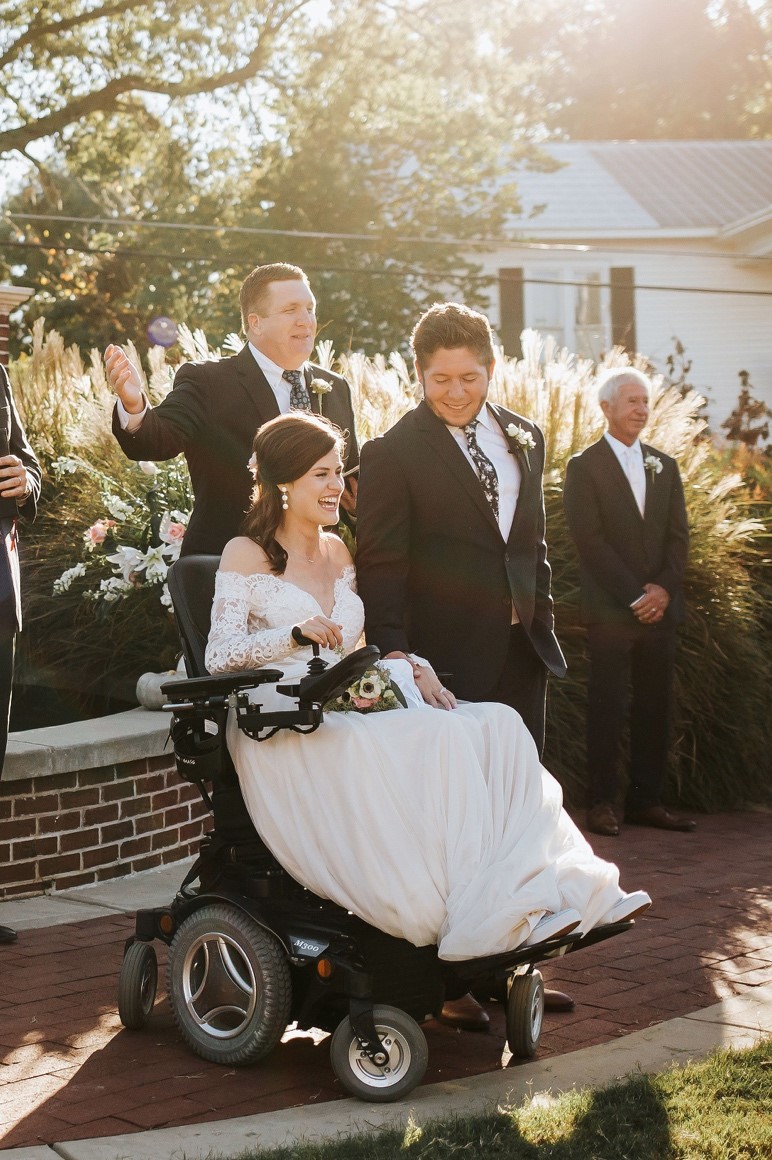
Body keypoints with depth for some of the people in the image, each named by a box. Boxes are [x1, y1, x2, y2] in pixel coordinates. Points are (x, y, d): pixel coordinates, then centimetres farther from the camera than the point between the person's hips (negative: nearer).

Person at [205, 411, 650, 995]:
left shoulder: (339, 552, 21)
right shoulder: (246, 555, 2)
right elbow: (219, 655, -6)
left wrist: (410, 667, 2)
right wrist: (295, 633, -20)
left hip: (349, 715, 6)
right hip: (282, 729, -6)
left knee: (495, 727, -19)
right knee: (434, 744, -32)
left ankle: (562, 887, -31)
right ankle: (482, 910, -35)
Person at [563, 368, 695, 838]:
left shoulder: (665, 466, 15)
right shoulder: (585, 466, -1)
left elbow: (679, 535, 10)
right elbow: (590, 540, -8)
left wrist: (663, 588, -6)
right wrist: (634, 595, -13)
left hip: (661, 606, 5)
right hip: (610, 609, -5)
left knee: (656, 707, 5)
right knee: (608, 708, -3)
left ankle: (647, 799, 12)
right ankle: (603, 803, 4)